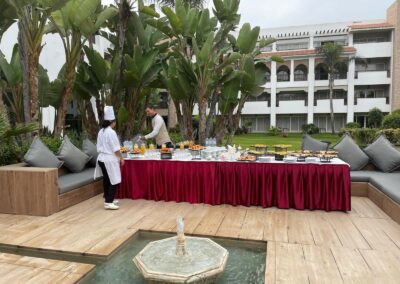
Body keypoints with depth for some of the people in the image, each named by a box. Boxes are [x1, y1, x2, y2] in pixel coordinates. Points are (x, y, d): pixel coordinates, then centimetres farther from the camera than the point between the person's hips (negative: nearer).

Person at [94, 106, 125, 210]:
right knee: (114, 181, -2)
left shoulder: (101, 131, 8)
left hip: (102, 159, 9)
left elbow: (99, 147, 13)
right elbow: (116, 149, -16)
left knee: (106, 180, 16)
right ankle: (108, 203, -2)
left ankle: (108, 200, 26)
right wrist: (121, 158, -5)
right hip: (110, 160, -9)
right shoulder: (111, 132, -17)